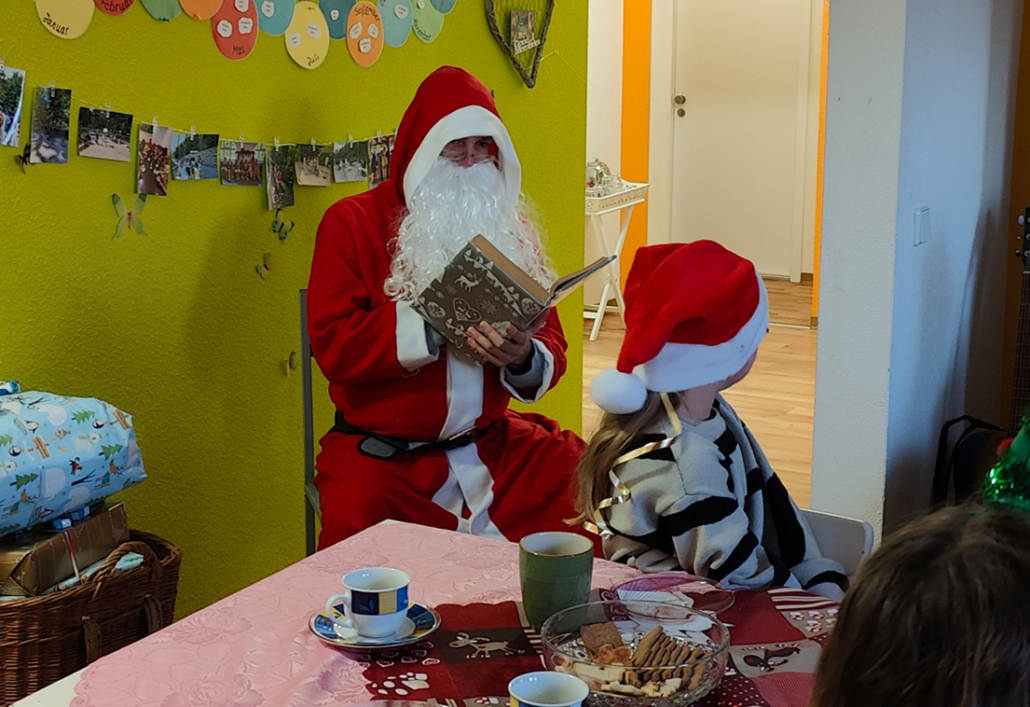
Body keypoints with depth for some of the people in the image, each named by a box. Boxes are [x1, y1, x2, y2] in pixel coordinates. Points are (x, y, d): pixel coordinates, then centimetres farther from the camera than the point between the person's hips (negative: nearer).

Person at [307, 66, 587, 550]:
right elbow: (333, 345, -11)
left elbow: (551, 342, 6)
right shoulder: (353, 222, 0)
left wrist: (525, 359, -18)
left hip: (487, 441, 4)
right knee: (355, 518, -33)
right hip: (381, 450, -4)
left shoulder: (509, 227, 12)